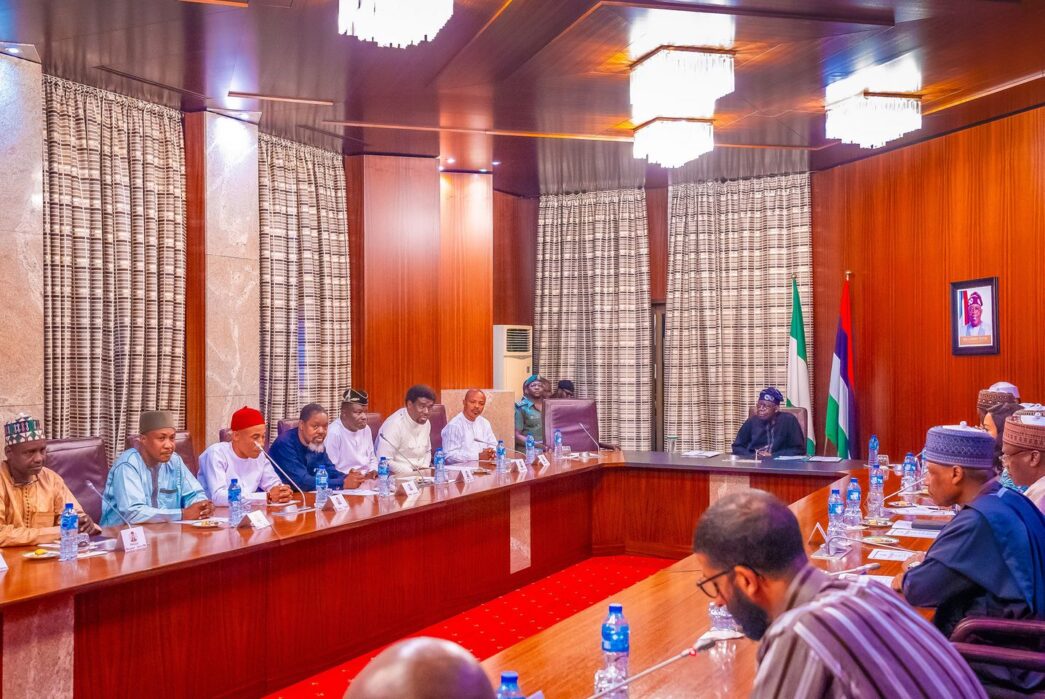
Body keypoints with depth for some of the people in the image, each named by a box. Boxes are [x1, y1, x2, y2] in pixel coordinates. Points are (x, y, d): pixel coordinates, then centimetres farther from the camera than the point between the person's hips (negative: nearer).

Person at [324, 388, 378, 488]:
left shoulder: (366, 429, 11)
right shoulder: (333, 433, -14)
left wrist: (373, 471, 5)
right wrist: (347, 478, -28)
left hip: (367, 481, 8)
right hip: (345, 485, -8)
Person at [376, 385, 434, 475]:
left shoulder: (425, 423, 8)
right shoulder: (394, 424, -17)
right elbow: (384, 462, -22)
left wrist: (425, 467, 4)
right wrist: (412, 472, -19)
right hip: (398, 477, -7)